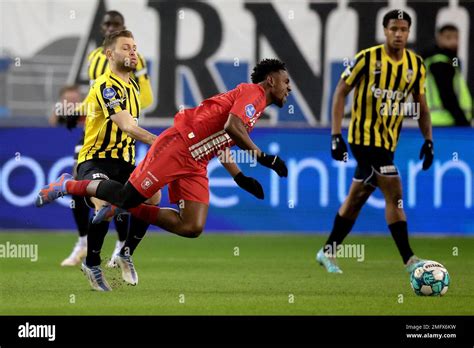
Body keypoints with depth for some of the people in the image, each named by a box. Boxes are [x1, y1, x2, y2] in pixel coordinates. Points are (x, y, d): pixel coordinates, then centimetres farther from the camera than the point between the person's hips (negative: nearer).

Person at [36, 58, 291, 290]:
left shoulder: (256, 104, 23)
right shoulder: (252, 92, -7)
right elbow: (231, 126, -25)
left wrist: (240, 178, 22)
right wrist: (262, 156, -22)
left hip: (195, 165, 9)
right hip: (177, 146, -9)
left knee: (192, 228, -6)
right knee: (128, 195, -10)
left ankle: (125, 209, 9)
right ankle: (68, 185, 11)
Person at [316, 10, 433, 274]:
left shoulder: (416, 64, 3)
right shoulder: (368, 58, -12)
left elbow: (421, 104, 12)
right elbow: (341, 91, -7)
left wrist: (428, 140, 3)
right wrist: (336, 135, -12)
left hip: (388, 140, 6)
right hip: (364, 136, -6)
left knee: (357, 197, 15)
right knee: (394, 193, -13)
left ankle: (329, 252, 27)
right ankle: (409, 260, -10)